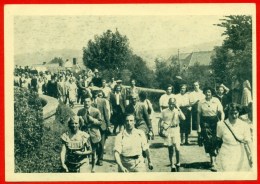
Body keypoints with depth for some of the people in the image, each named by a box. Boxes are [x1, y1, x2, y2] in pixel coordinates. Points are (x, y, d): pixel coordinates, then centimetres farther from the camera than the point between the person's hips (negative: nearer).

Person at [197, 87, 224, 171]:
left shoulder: (216, 101, -1)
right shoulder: (201, 102, 3)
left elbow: (221, 112, -2)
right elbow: (199, 114, 6)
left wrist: (222, 121, -16)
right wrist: (199, 126, 3)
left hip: (214, 122, -1)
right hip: (205, 123, 1)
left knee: (214, 142, -6)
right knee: (208, 141, -4)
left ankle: (213, 162, 0)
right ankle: (213, 160, 13)